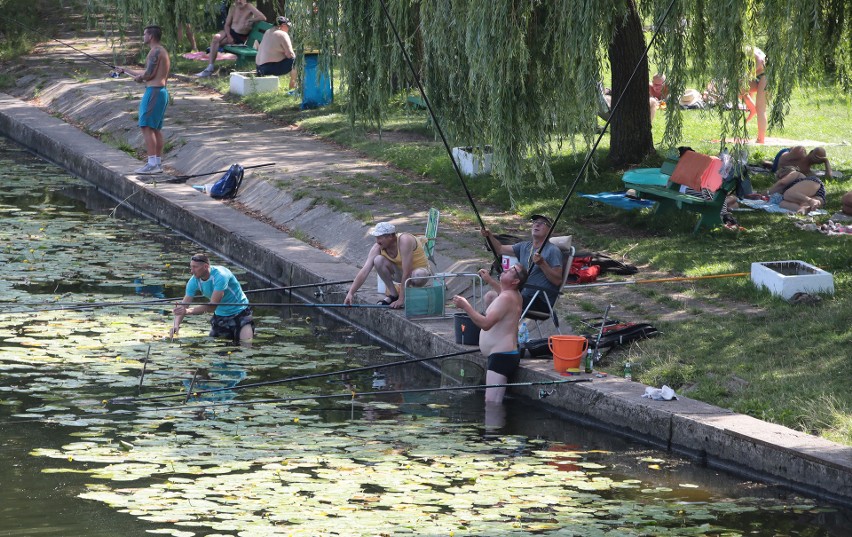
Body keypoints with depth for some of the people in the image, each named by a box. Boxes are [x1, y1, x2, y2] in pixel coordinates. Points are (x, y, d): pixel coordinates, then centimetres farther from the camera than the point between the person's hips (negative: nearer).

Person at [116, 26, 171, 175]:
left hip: (154, 91, -10)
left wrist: (138, 77, 3)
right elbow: (148, 73, 25)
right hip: (161, 91, 10)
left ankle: (152, 164, -15)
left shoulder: (155, 51, -13)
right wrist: (125, 70, 31)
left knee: (146, 126, -11)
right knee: (156, 128, 13)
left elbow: (149, 74, -19)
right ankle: (158, 163, 14)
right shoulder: (162, 51, 20)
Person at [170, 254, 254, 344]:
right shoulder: (194, 281, -10)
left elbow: (212, 306, -35)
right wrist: (176, 324, -31)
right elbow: (183, 306, -12)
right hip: (220, 315, 6)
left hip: (239, 312, -6)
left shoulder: (220, 276, -30)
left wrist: (188, 311, -45)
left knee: (246, 343, -20)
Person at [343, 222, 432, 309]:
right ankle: (393, 295, -7)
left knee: (417, 275, -41)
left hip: (420, 270, -5)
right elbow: (364, 271, -19)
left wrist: (401, 300, -34)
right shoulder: (377, 248, -16)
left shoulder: (404, 241, -32)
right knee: (378, 260, -21)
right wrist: (350, 293, -30)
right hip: (400, 272, 5)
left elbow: (406, 273, -34)